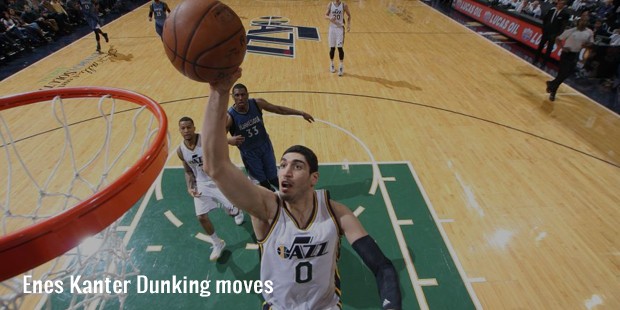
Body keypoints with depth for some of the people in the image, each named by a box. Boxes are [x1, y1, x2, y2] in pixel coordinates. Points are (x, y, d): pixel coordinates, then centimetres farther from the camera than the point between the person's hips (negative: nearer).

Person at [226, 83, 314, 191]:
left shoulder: (257, 103, -17)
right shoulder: (229, 117, -25)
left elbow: (278, 109, -3)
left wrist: (301, 113, -2)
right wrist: (229, 140, -49)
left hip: (265, 146, 2)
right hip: (249, 152, -2)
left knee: (273, 178, 12)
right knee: (262, 181, 13)